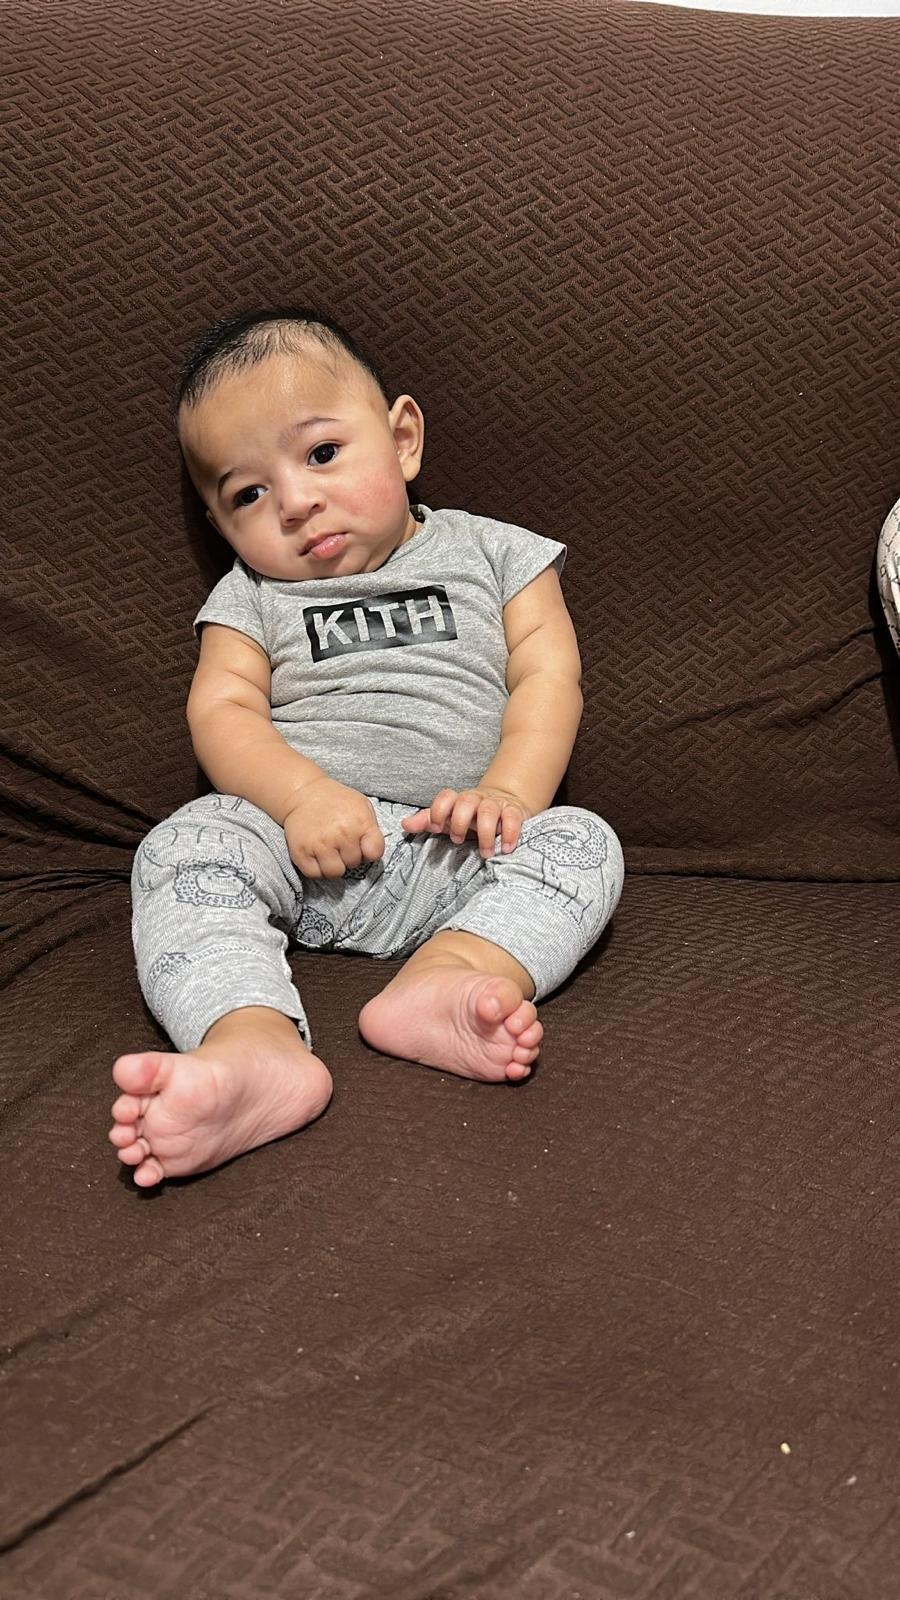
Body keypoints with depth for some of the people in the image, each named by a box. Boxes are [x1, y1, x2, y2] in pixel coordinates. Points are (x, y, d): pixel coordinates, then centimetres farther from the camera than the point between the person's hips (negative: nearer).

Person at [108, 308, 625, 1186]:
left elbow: (548, 675, 4)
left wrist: (510, 792, -16)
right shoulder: (252, 596, 17)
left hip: (454, 851, 0)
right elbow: (221, 710, 2)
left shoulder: (492, 551, 15)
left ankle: (444, 979, -50)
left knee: (581, 843, -25)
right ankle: (255, 1048, -52)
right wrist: (302, 795, -19)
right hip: (298, 839, 0)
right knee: (182, 848, -27)